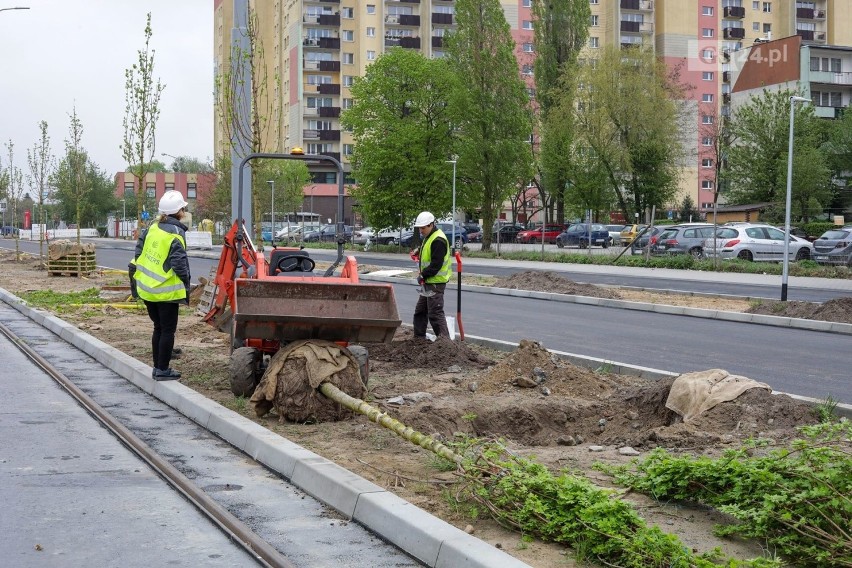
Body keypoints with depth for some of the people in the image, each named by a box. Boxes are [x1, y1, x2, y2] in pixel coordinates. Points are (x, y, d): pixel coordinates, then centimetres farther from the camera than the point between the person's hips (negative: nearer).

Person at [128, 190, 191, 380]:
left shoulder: (152, 228, 5)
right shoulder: (176, 233, -15)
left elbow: (139, 251, 11)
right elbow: (179, 263, -17)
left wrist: (133, 271, 20)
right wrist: (186, 281, -3)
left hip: (146, 288, 7)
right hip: (165, 291, -7)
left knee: (158, 328, 18)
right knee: (168, 330, 4)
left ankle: (157, 367, 23)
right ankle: (163, 370, 6)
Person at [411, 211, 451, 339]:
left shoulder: (438, 240, -20)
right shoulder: (428, 237, 14)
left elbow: (436, 264, -24)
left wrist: (423, 275, -17)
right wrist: (418, 253, 15)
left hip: (436, 282, -11)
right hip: (429, 281, 11)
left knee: (435, 313, -11)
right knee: (420, 311, 17)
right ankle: (419, 337, 26)